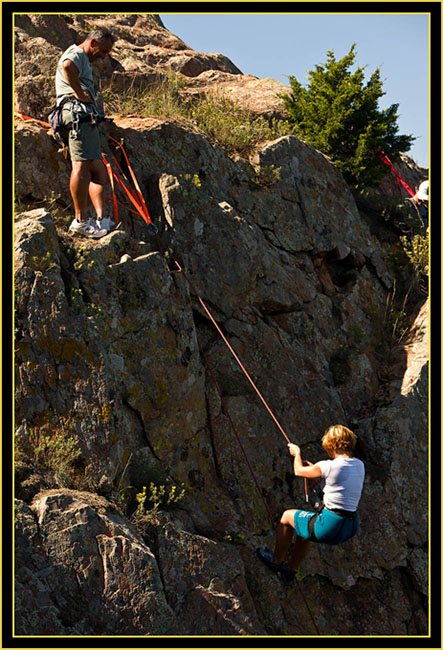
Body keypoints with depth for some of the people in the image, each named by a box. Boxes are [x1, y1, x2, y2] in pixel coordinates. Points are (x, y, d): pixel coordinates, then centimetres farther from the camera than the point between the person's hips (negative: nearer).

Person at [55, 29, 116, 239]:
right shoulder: (76, 54, 1)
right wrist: (80, 93, -17)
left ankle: (102, 219, -3)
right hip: (79, 111, -11)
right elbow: (67, 66, -23)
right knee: (82, 165, -15)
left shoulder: (84, 61, 34)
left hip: (86, 116, 11)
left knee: (98, 170, 4)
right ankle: (80, 220, -18)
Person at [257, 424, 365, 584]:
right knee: (305, 527, 35)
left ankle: (276, 561, 36)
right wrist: (312, 466, 32)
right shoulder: (359, 465, 1)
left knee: (287, 516, 20)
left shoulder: (329, 466, -17)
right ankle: (290, 570, 49)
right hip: (351, 528, 7)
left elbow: (299, 471, 2)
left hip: (330, 526, -7)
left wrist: (297, 453, 22)